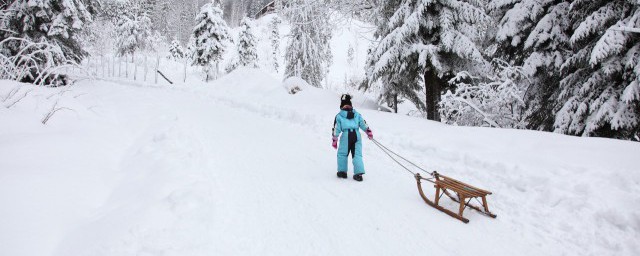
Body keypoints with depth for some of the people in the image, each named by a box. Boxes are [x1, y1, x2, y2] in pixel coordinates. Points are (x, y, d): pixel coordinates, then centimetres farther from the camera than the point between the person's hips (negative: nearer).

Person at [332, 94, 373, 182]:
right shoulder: (357, 114, 15)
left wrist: (334, 140, 10)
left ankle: (342, 171, 17)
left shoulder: (339, 116, 7)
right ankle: (358, 173, -3)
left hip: (346, 135, -2)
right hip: (357, 135, 3)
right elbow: (363, 124, 16)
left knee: (342, 154, 13)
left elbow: (336, 129, 6)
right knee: (357, 154, 5)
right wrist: (369, 132, 27)